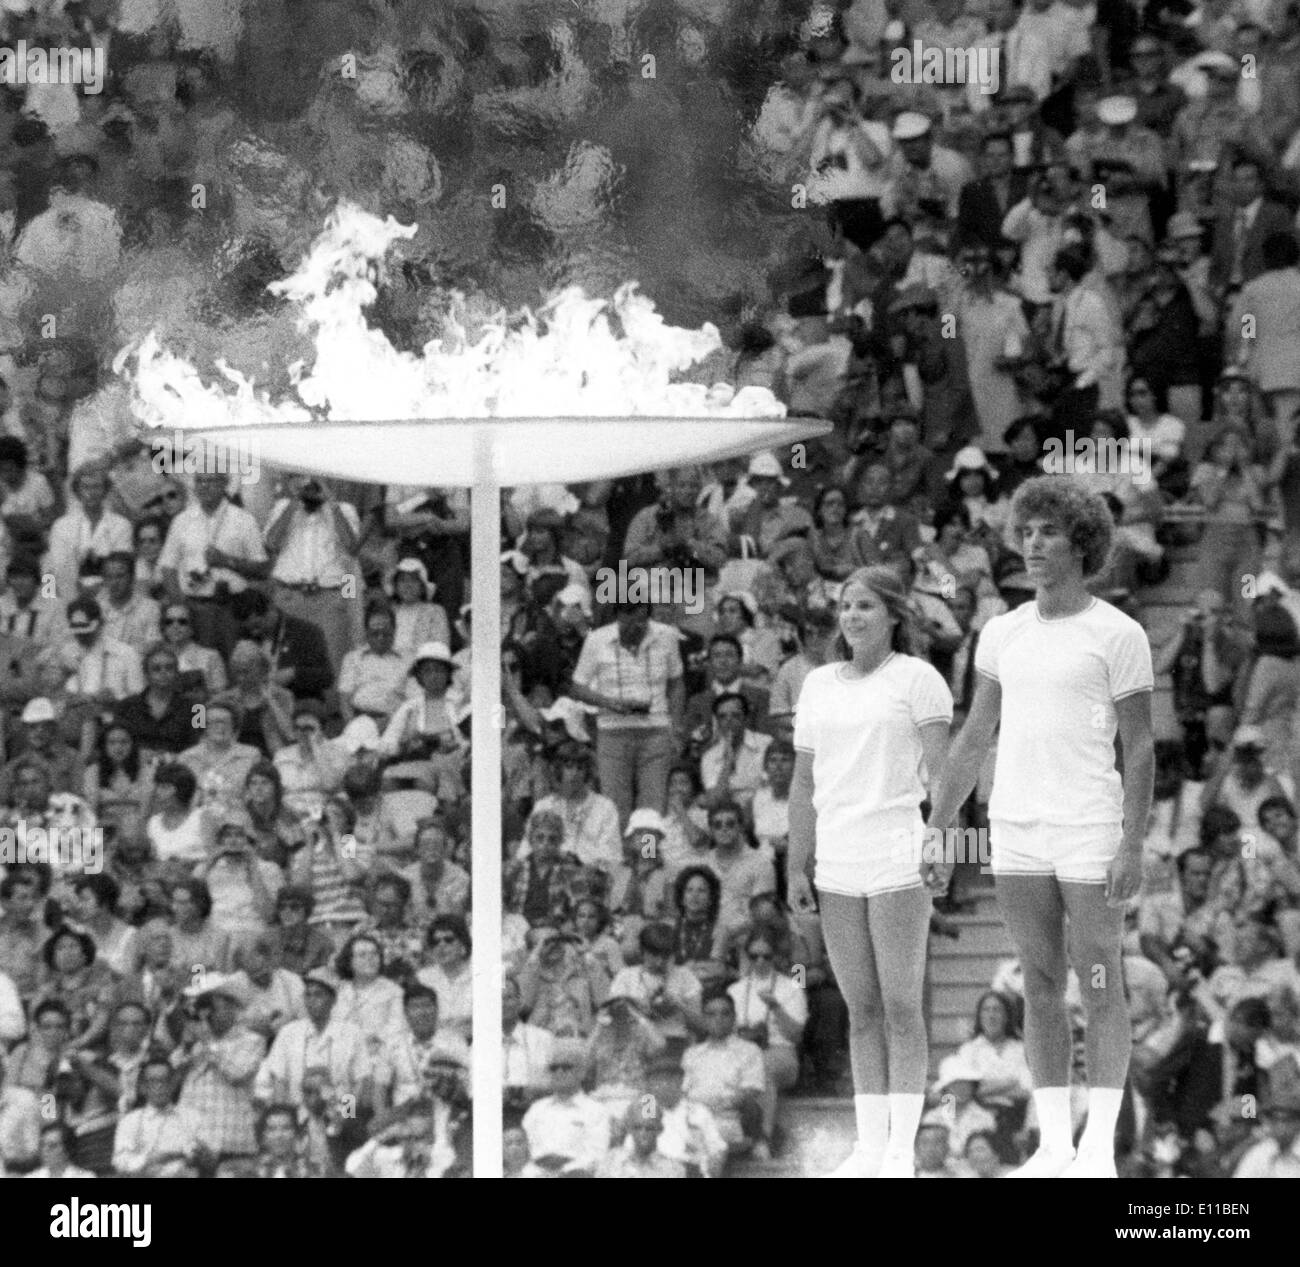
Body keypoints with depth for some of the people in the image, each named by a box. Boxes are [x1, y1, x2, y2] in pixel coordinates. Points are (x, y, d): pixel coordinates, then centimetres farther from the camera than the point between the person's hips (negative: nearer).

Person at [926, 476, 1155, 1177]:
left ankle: (1099, 1151, 3)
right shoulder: (1003, 634, 9)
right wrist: (935, 832, 10)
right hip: (1017, 835, 5)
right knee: (1041, 986, 7)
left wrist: (1132, 847, -15)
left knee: (1100, 987, -1)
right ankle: (1054, 1146, 12)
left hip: (1090, 836, -5)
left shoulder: (1118, 635, -6)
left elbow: (1139, 749, -7)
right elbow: (972, 740, 14)